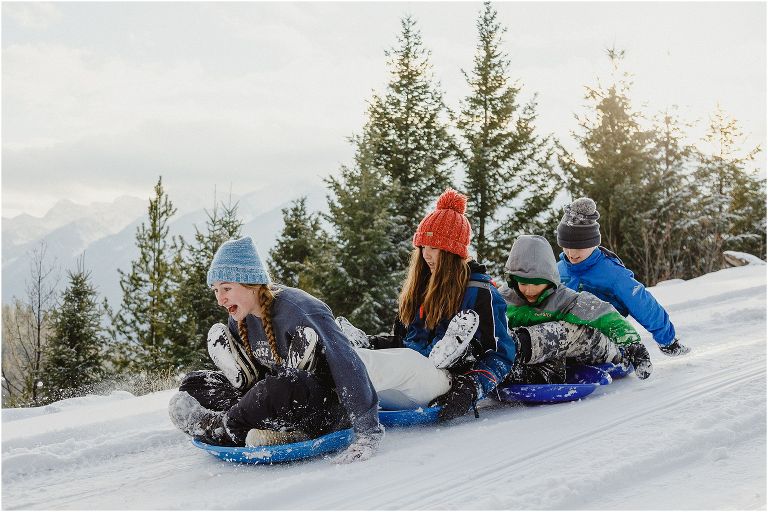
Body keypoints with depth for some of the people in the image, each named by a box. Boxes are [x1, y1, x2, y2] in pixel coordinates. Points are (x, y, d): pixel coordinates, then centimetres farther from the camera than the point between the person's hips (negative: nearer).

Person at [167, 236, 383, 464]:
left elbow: (349, 368, -29)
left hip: (326, 410, -8)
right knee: (193, 383, -1)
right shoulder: (240, 319, 1)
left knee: (282, 388, -40)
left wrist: (368, 433, -33)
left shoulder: (297, 310, -23)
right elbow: (250, 381, 10)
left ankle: (221, 427, -12)